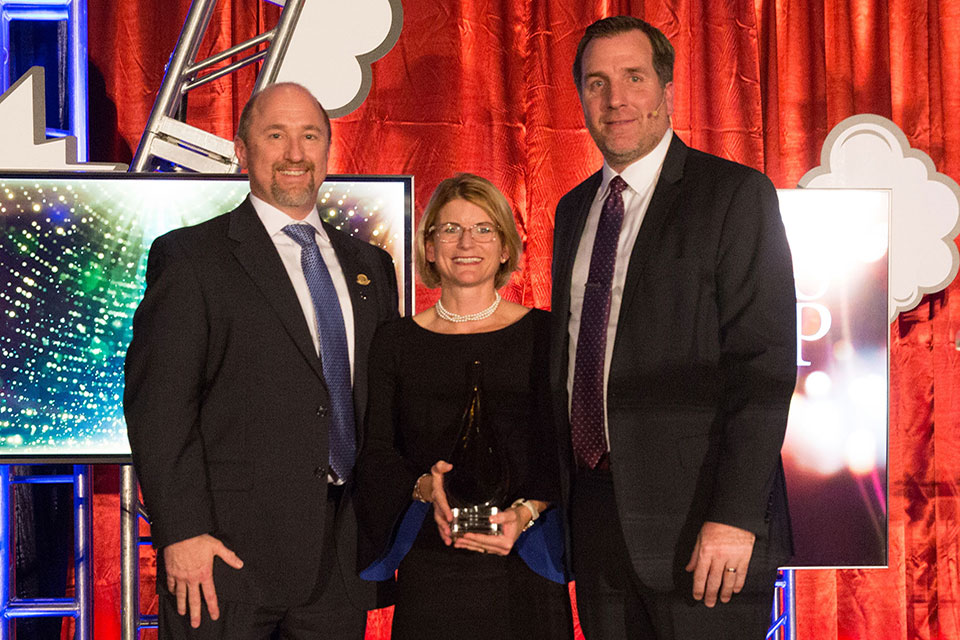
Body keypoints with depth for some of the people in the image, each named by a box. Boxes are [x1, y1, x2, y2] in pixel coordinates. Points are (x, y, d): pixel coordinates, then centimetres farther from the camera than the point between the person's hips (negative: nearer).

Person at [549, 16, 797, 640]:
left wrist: (735, 516, -19)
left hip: (699, 521, -6)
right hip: (596, 513, 6)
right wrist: (554, 490, 10)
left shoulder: (735, 195, -6)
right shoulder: (574, 210, 15)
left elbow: (764, 365, -12)